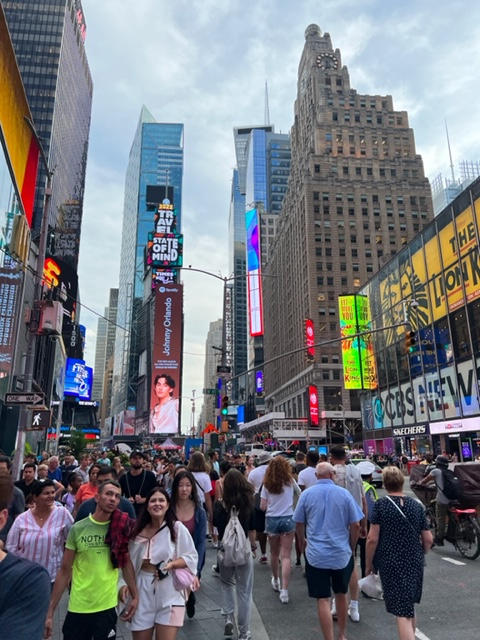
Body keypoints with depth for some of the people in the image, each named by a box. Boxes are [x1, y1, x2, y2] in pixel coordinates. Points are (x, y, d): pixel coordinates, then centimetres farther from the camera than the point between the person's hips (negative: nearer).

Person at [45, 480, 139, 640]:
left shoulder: (120, 528, -4)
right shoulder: (78, 529, -7)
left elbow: (126, 562, 6)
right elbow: (64, 571, -1)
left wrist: (135, 596, 0)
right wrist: (50, 612, -2)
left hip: (107, 607, 0)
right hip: (77, 608, 0)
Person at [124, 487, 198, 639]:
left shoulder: (177, 528, -7)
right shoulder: (138, 531, 4)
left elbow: (192, 557, -7)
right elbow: (129, 562, 10)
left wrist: (171, 564, -21)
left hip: (169, 593, -3)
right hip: (143, 591, 3)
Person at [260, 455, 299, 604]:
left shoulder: (267, 484, -3)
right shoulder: (290, 481, -3)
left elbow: (262, 507, -2)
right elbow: (299, 493, 16)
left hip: (271, 520, 1)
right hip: (288, 519, -1)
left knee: (274, 553, 19)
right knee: (286, 555, 0)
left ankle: (275, 581, 39)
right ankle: (284, 590, -7)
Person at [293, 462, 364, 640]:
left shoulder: (306, 494, -5)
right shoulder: (344, 493, -5)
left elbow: (299, 523, 3)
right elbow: (355, 525, -2)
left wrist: (302, 542, 21)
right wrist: (351, 548, 12)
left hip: (316, 554, -2)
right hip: (342, 553, 2)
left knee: (323, 599, 4)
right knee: (341, 595, 21)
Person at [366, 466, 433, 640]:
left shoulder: (380, 505, -10)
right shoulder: (417, 505, 1)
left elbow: (373, 539, -12)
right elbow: (428, 539, 5)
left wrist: (369, 563, 1)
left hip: (390, 563, -4)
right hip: (414, 563, 5)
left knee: (402, 612, -2)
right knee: (409, 607, 23)